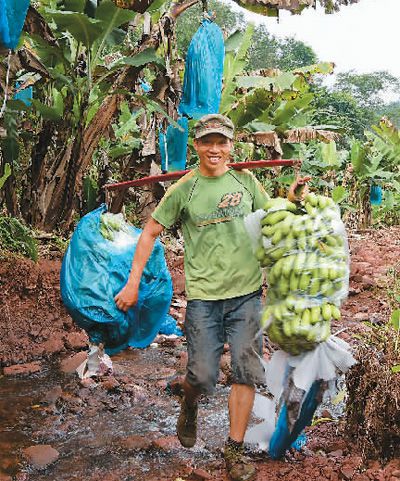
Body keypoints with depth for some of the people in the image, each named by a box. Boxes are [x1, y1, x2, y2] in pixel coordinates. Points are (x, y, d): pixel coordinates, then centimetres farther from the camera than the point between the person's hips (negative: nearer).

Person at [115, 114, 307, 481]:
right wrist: (133, 283, 1)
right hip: (203, 295, -2)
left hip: (247, 292, 2)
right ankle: (189, 405, 34)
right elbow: (150, 233, 4)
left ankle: (235, 450, 18)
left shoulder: (246, 181, 5)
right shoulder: (184, 189, -1)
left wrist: (291, 199, -4)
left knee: (246, 372, 2)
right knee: (203, 377, -3)